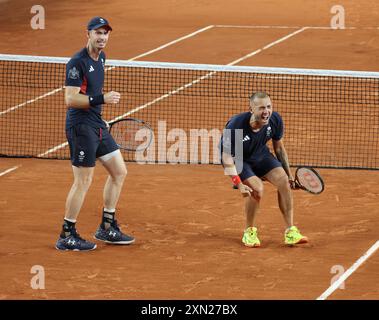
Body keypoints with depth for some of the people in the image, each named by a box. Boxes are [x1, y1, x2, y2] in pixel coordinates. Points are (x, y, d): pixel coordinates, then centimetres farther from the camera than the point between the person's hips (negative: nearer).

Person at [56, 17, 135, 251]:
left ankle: (107, 228, 22)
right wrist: (102, 99, -28)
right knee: (83, 181, -5)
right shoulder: (77, 63, -17)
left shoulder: (101, 57, 12)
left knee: (119, 172, 12)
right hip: (81, 127, -9)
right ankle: (67, 236, 4)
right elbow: (70, 99, -22)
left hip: (97, 125, 9)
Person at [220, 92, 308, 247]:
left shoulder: (275, 120, -18)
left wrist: (289, 175, 3)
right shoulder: (235, 126, -34)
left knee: (283, 180, -15)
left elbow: (279, 148, 1)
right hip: (237, 159, -5)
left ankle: (290, 232, -9)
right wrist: (239, 184, -38)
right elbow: (227, 157, -28)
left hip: (260, 154, 5)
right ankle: (249, 232, -3)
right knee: (257, 188, -27)